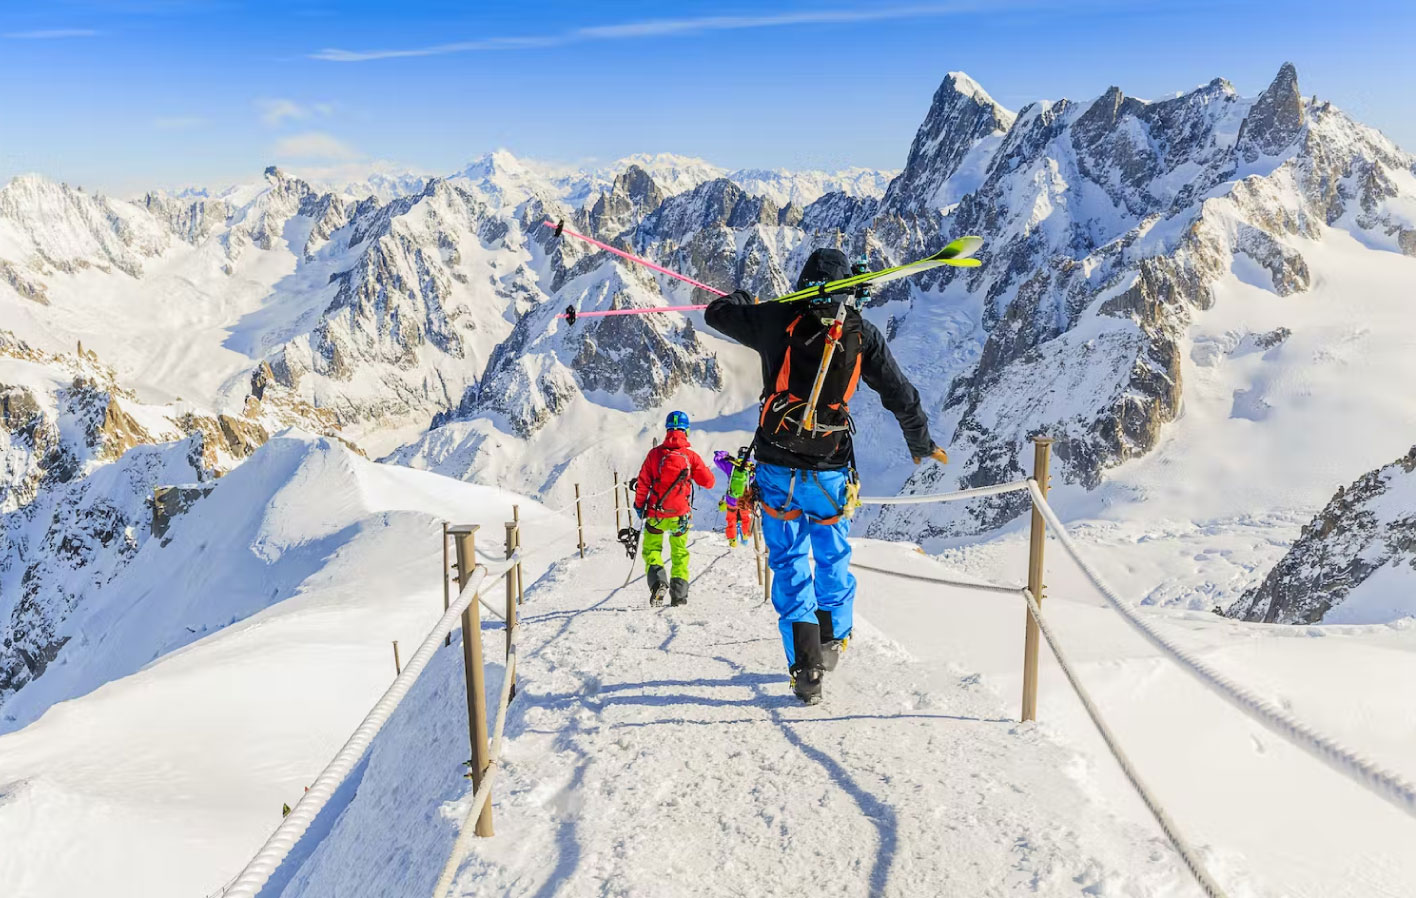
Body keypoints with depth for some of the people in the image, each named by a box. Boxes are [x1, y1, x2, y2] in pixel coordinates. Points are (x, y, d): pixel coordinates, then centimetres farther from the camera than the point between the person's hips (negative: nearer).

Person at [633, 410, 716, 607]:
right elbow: (709, 482, -1)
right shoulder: (690, 455, -7)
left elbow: (642, 483, -2)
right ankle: (679, 593, 12)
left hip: (655, 514, 0)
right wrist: (698, 472, 20)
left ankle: (657, 581, -12)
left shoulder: (655, 453, -6)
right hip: (680, 514, 1)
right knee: (679, 552, 18)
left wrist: (639, 505, 11)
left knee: (651, 549, 14)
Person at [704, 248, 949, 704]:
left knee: (790, 563, 7)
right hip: (831, 471, 1)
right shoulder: (861, 335, -4)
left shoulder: (778, 321, -7)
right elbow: (900, 394, 3)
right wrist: (921, 443, 19)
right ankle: (831, 640, 37)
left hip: (777, 467, -1)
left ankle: (806, 665, -1)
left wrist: (741, 300, 28)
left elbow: (717, 313, 5)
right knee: (833, 556, 22)